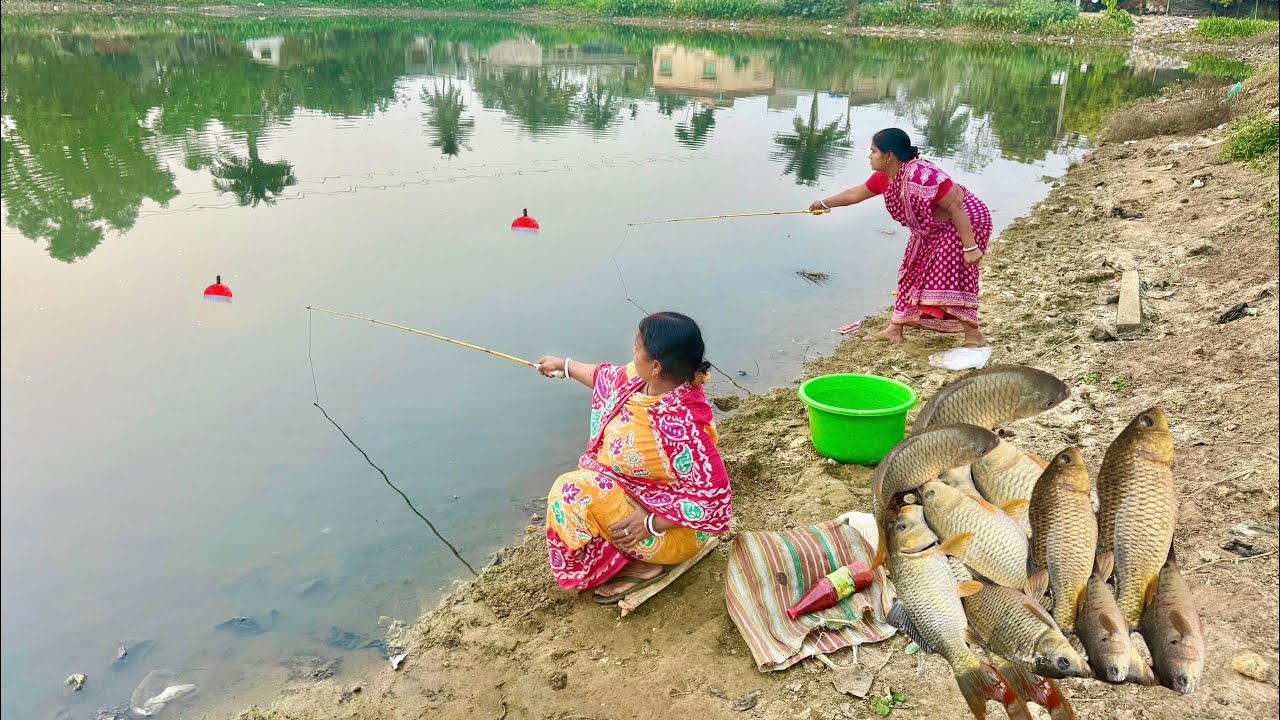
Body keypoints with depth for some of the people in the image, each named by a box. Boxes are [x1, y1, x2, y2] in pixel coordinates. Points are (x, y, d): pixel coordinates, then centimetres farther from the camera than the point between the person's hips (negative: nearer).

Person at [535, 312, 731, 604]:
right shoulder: (640, 380, -10)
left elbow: (714, 498, -29)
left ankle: (641, 565, -6)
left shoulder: (682, 426, -35)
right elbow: (606, 377, 13)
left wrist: (651, 522, -27)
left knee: (575, 492, -21)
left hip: (673, 527, -9)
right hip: (636, 493, 9)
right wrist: (563, 365, 26)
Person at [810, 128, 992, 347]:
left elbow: (956, 207, -32)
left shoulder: (921, 175, -34)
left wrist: (970, 247, -33)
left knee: (950, 277, -17)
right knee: (913, 275, 11)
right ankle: (895, 329, 19)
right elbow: (854, 194, 12)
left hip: (965, 223, -9)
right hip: (932, 232, 10)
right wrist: (824, 203, 24)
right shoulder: (883, 177, -6)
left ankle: (974, 336, -7)